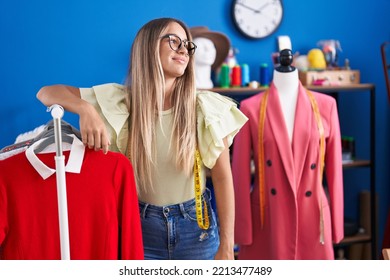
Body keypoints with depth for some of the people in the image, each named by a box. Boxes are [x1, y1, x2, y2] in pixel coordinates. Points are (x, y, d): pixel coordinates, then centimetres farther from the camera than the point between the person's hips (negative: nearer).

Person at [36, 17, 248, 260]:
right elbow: (47, 93, -7)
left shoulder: (205, 108, -9)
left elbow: (223, 177, -8)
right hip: (141, 226, 1)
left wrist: (226, 247, -10)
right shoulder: (121, 102, -7)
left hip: (196, 226, 0)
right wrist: (86, 109, -28)